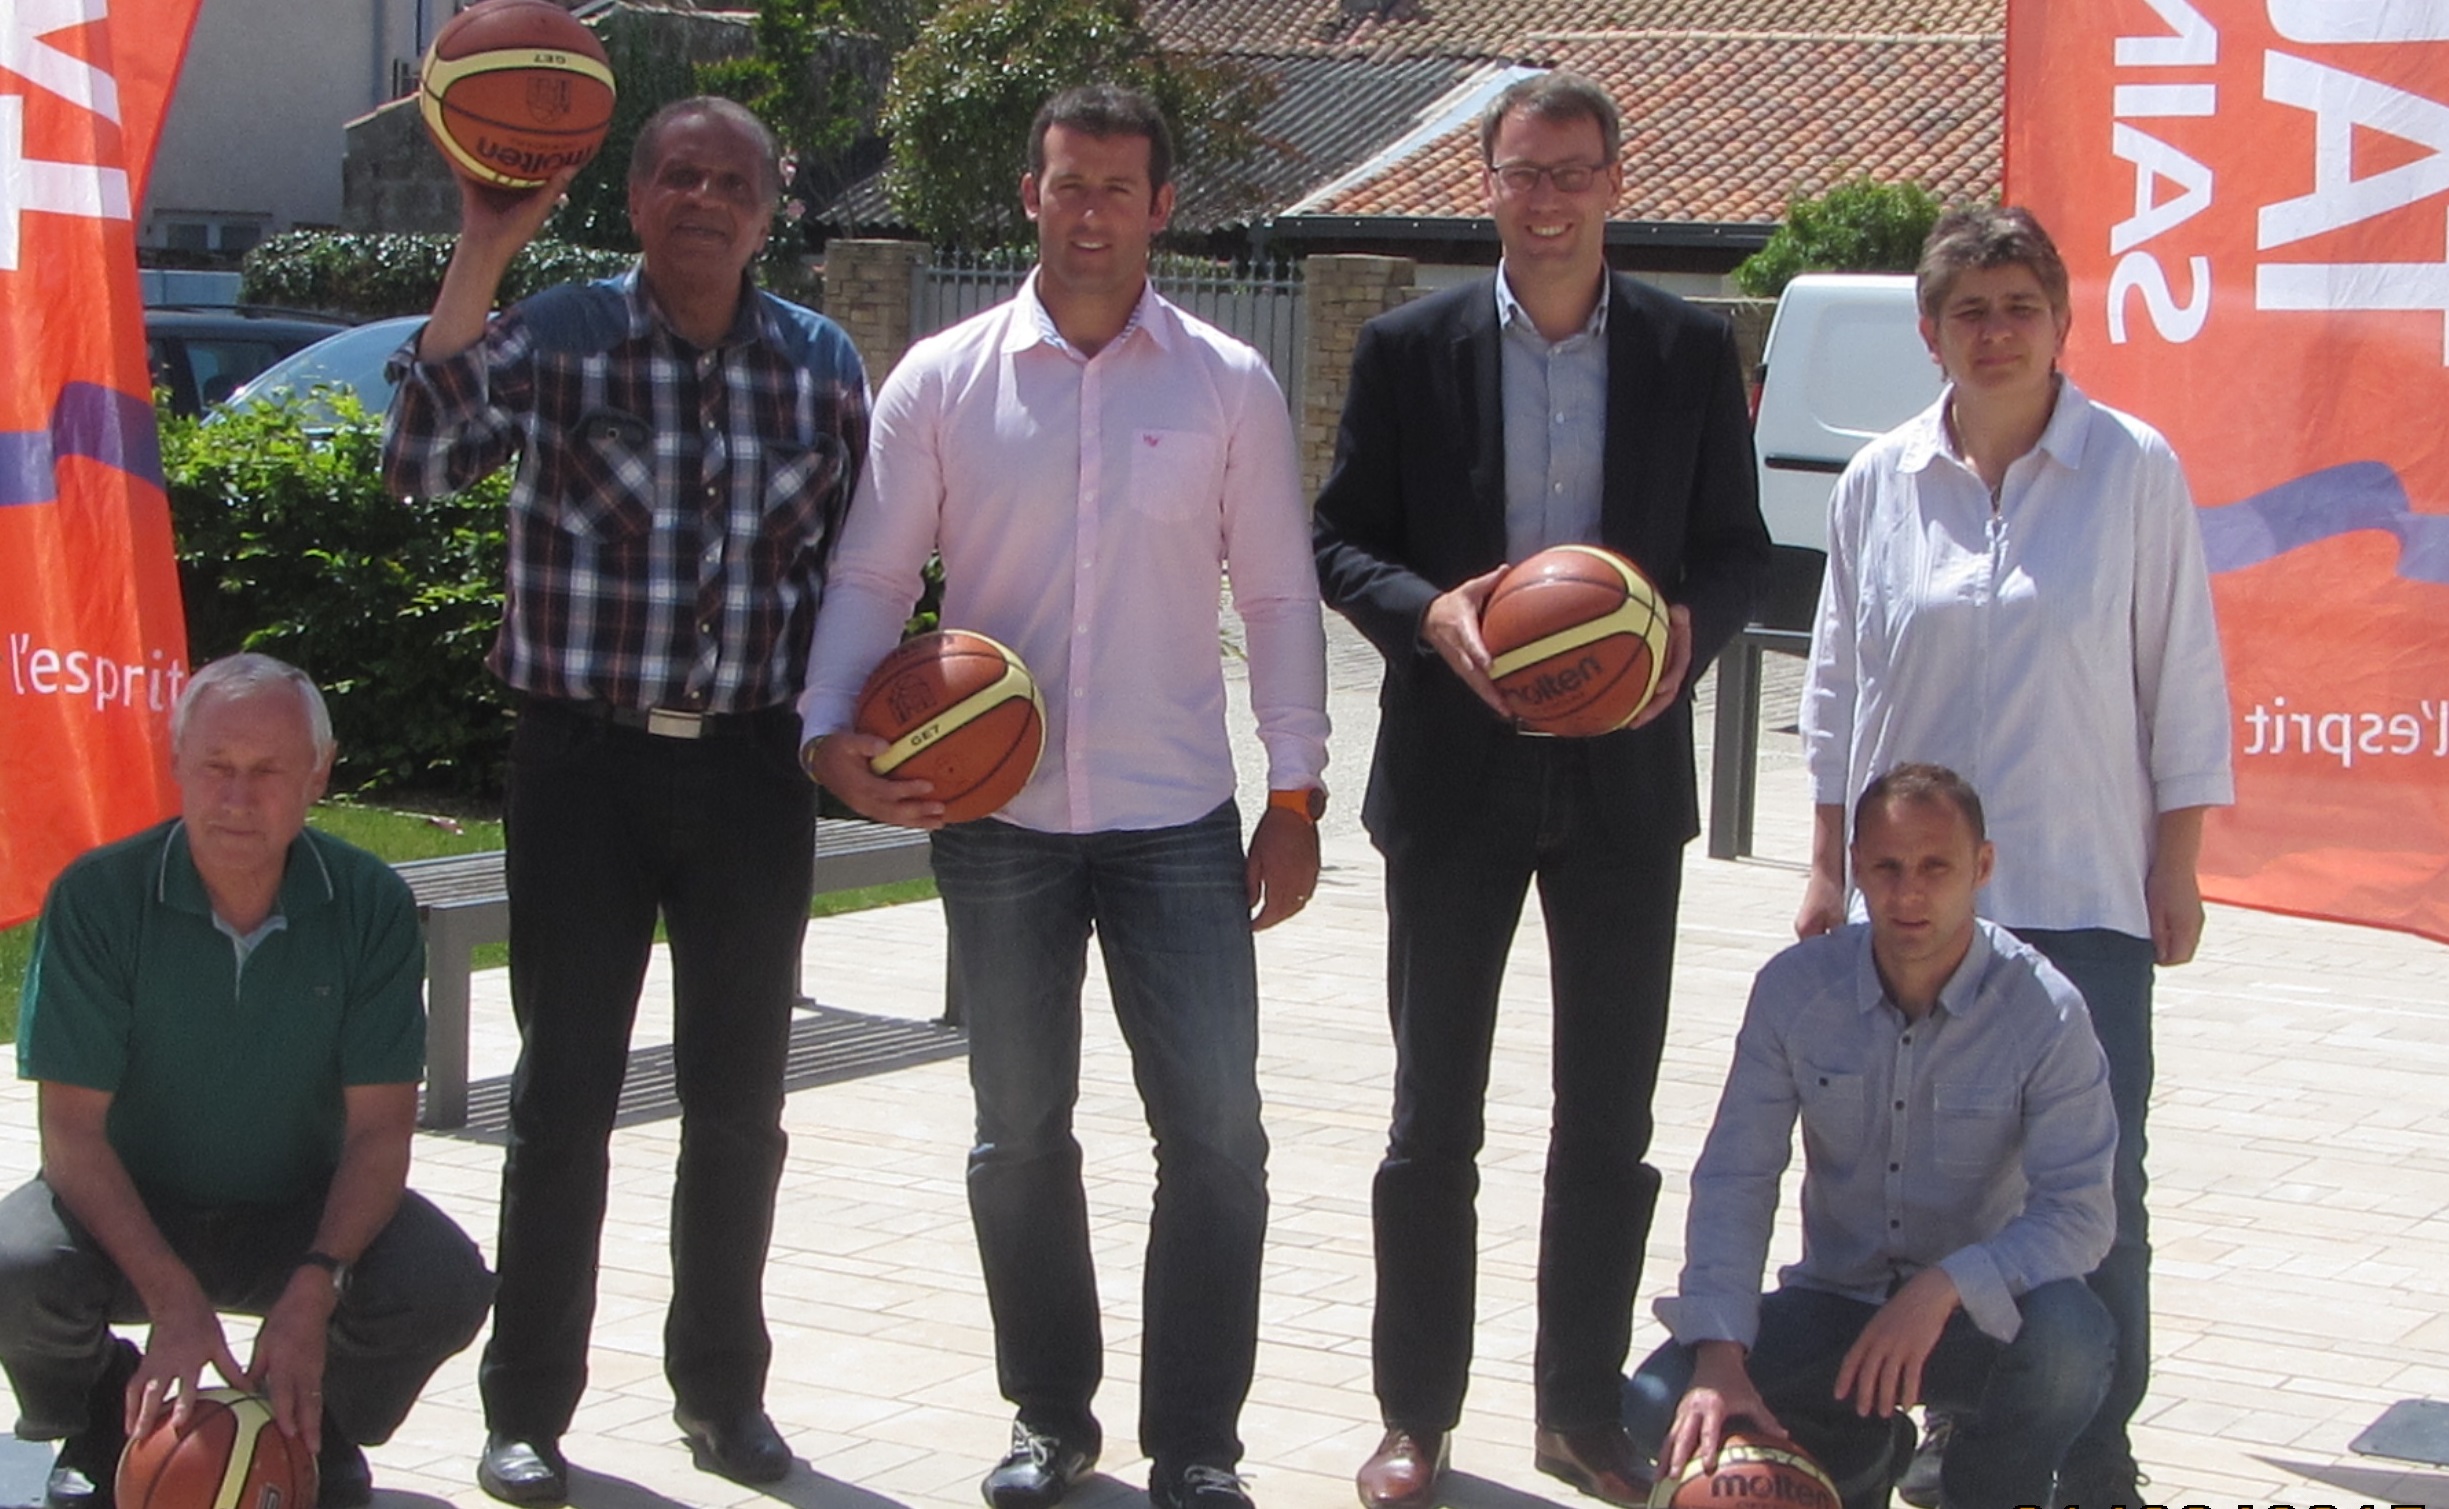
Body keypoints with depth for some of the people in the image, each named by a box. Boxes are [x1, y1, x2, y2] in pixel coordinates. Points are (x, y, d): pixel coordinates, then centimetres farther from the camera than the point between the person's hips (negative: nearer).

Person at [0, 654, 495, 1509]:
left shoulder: (371, 907, -12)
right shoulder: (96, 899, -16)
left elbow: (380, 1129, -13)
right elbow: (73, 1131, -18)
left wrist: (314, 1290, -30)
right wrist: (174, 1301, -30)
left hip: (300, 1214, 1)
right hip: (128, 1210, -1)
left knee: (445, 1285, -26)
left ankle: (318, 1435, 8)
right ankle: (101, 1437, 4)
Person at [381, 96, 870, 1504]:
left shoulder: (822, 362, 6)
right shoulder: (558, 335, -2)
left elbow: (852, 559, 13)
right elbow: (424, 458, -18)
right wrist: (483, 253, -22)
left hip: (752, 763, 2)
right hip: (584, 755, -2)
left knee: (740, 1095, 10)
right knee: (566, 1088, 2)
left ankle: (723, 1386, 26)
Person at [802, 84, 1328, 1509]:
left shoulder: (1229, 385, 2)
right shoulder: (943, 379, 2)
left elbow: (1279, 595, 4)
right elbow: (872, 575, 4)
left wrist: (1298, 797, 1)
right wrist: (836, 730, -12)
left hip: (1178, 817, -1)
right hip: (994, 816, 1)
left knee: (1216, 1133, -4)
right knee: (1020, 1134, 11)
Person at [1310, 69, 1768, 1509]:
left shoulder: (1693, 349, 2)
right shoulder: (1411, 347, -1)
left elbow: (1739, 545, 7)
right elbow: (1342, 538, 1)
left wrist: (1694, 623, -15)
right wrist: (1428, 610, -18)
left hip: (1626, 771, 1)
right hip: (1454, 771, -1)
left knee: (1611, 1120, 9)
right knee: (1433, 1117, 6)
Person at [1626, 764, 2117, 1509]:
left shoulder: (2044, 1012, -16)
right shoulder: (1794, 988, -9)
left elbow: (2078, 1210, -20)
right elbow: (1734, 1178, -10)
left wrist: (1944, 1288, -37)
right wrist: (1719, 1355, -23)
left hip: (1978, 1316, -2)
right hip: (1835, 1301, 2)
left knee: (2068, 1340, -36)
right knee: (1661, 1406, -20)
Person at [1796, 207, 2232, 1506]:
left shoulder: (2134, 469, -3)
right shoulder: (1879, 481, 5)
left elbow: (2182, 682, 0)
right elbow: (1838, 687, 12)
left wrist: (2176, 869, -1)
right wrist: (1828, 862, 10)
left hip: (2085, 895, -2)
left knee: (2095, 1190, -2)